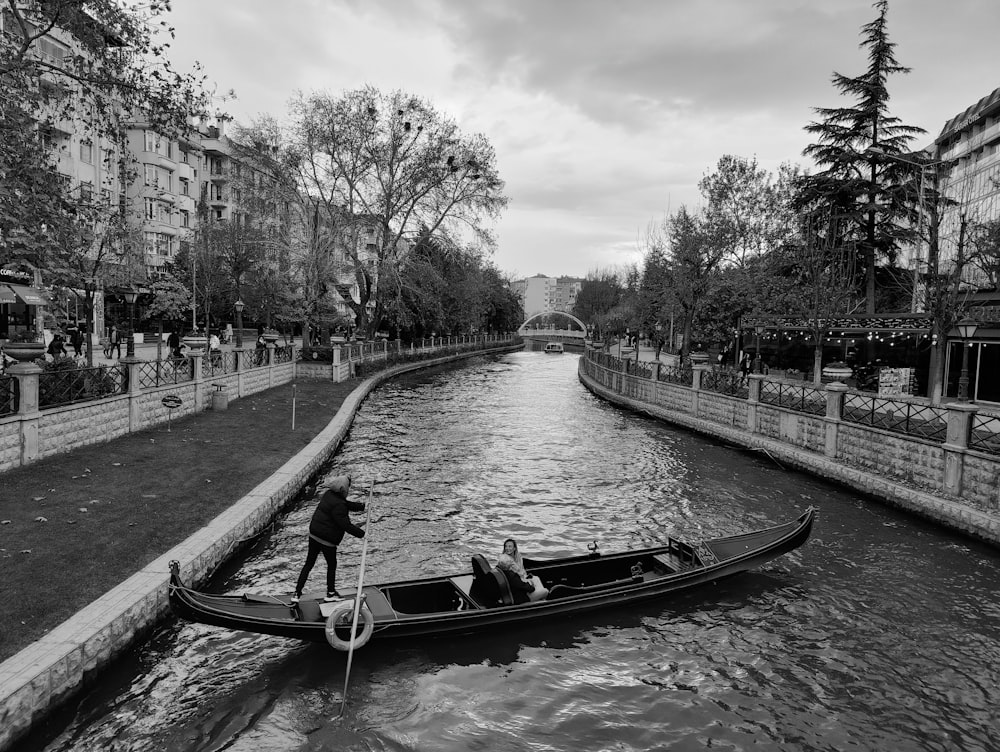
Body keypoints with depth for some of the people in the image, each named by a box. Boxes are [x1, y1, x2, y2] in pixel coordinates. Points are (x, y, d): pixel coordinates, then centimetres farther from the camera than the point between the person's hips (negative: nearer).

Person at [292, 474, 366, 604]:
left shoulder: (329, 495, 3)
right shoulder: (338, 505, -24)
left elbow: (347, 505, 17)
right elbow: (346, 525, -24)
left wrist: (363, 506, 16)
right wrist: (361, 533, -16)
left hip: (313, 535, 8)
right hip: (327, 540, -8)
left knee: (309, 564, 15)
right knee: (332, 565, 14)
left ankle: (297, 594, 18)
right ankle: (331, 593, 28)